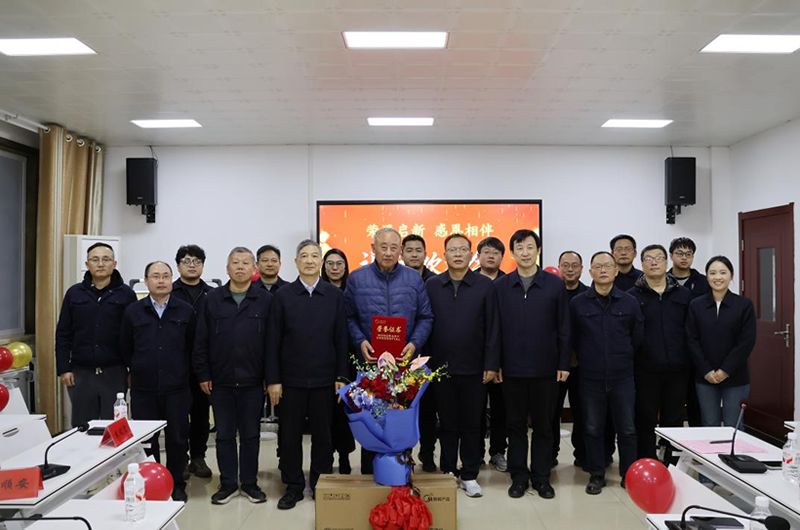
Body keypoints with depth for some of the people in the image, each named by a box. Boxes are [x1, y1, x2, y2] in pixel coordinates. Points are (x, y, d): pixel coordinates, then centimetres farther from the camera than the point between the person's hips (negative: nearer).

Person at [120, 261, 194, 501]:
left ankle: (177, 484, 21)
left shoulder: (185, 311, 1)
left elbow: (192, 346, 7)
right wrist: (138, 369, 14)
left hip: (177, 388, -1)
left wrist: (181, 371, 8)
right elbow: (125, 348, 12)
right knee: (145, 439, 8)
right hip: (143, 389, 1)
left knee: (178, 438, 6)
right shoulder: (133, 311, 4)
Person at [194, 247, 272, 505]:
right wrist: (203, 375, 0)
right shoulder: (213, 299, 3)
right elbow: (201, 341, 4)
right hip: (220, 381, 1)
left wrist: (270, 376, -5)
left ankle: (249, 483, 23)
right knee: (224, 434, 10)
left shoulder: (266, 300, -2)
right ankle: (228, 483, 23)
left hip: (253, 381, -1)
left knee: (251, 434, 10)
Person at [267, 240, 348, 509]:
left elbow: (341, 339, 2)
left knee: (323, 435, 9)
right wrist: (273, 380, -5)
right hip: (291, 379, 0)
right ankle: (293, 486, 23)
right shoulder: (283, 296, 0)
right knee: (290, 435, 8)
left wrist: (341, 376, -2)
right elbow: (273, 341, -1)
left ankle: (321, 485, 24)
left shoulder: (335, 295, 2)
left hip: (324, 379, 0)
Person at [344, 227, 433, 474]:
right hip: (369, 362, 0)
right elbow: (349, 318, 4)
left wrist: (415, 343, -9)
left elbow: (425, 317, 6)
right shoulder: (357, 278, 3)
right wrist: (360, 342, -11)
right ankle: (369, 475, 20)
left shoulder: (414, 278, 5)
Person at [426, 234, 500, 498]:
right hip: (441, 367, 1)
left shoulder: (485, 285, -1)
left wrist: (491, 364, -6)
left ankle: (469, 476, 21)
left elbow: (492, 327, -2)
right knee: (447, 424, 11)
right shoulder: (432, 285, 3)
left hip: (474, 368, -1)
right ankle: (447, 473, 25)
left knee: (471, 424, 9)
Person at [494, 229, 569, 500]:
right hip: (512, 368, 1)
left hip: (545, 368, 0)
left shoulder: (554, 284, 0)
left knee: (543, 425, 9)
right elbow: (494, 328, 2)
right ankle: (518, 476, 22)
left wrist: (564, 363, -2)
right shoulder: (501, 286, 2)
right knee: (515, 425, 10)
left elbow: (563, 328, 1)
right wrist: (494, 364, -2)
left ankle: (541, 477, 22)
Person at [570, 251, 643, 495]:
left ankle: (629, 475, 23)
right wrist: (587, 359, 9)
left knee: (627, 429, 7)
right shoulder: (577, 303, -2)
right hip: (590, 378, 0)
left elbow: (637, 338, 9)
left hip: (622, 377, 0)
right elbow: (572, 339, 6)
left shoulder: (629, 302, 0)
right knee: (592, 429, 8)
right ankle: (596, 475, 22)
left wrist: (623, 359, 13)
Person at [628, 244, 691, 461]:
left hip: (677, 371, 2)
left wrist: (690, 363, 2)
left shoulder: (684, 295, 7)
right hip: (645, 371, -2)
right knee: (645, 422, 7)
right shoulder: (632, 296, 0)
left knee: (674, 422, 11)